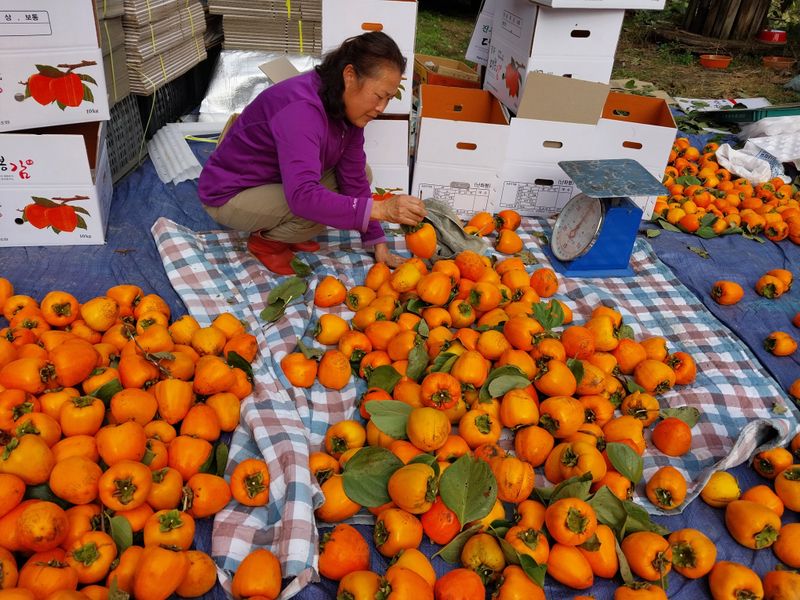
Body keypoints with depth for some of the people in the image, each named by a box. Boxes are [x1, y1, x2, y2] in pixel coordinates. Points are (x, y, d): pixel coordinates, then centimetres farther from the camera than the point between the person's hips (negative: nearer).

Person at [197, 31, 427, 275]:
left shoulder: (347, 107, -8)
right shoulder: (300, 108, -34)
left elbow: (354, 178, -6)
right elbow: (302, 196, -45)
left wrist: (378, 242, -11)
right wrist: (379, 209, -51)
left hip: (281, 182, 8)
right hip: (230, 196, -8)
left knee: (360, 171, -2)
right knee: (323, 207, -31)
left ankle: (281, 230, 6)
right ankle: (265, 240, -1)